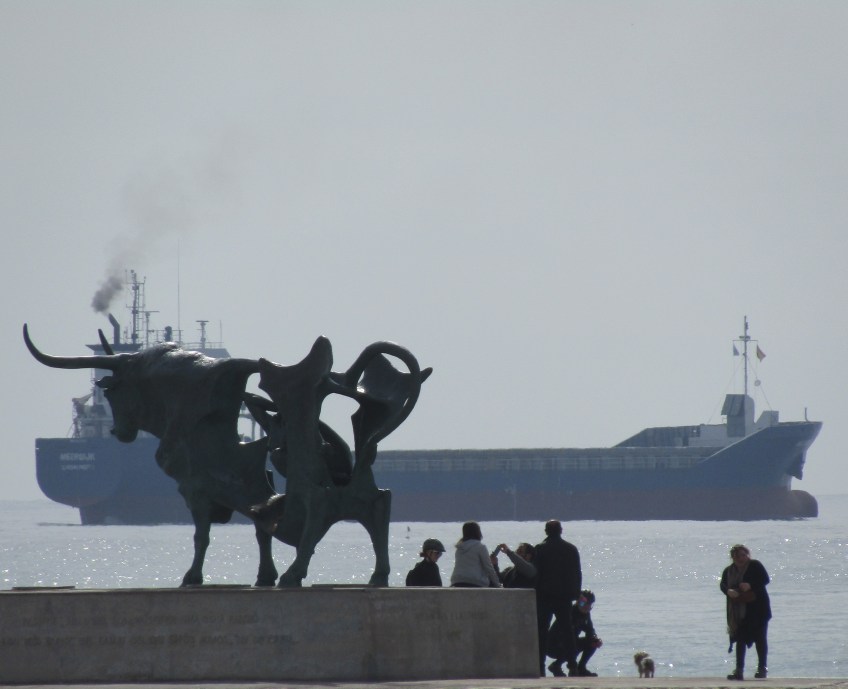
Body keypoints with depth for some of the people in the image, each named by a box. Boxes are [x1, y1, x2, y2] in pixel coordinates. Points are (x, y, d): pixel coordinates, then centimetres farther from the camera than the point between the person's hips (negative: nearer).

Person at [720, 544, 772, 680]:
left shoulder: (755, 566, -3)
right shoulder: (729, 571, 10)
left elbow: (765, 579, -10)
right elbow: (722, 585, 6)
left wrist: (751, 585, -24)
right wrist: (729, 591, -17)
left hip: (757, 608, -4)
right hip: (738, 611, 4)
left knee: (760, 638, -2)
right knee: (740, 639, 4)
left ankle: (762, 668, 5)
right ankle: (739, 669, 5)